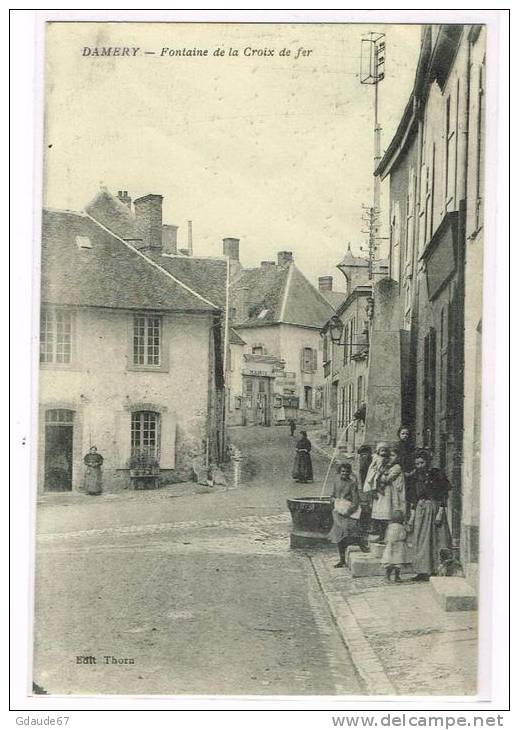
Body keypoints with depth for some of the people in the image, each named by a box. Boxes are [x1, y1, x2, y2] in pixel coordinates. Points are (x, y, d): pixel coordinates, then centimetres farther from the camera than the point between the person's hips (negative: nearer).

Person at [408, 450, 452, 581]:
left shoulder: (437, 474, -5)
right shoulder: (417, 477, 11)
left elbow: (444, 496, -7)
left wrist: (440, 513, -15)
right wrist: (412, 516, 12)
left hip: (434, 507, -5)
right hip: (420, 509, 5)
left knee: (436, 540, -4)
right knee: (421, 540, 2)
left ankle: (436, 571, 0)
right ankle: (423, 572, 6)